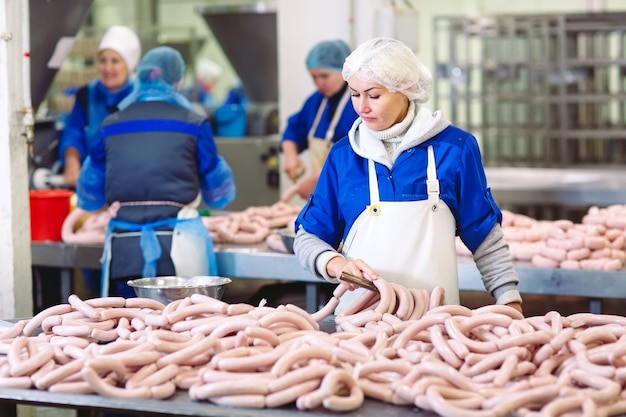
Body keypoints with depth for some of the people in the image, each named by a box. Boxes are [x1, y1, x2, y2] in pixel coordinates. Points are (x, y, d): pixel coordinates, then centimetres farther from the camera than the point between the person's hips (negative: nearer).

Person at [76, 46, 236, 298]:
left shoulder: (110, 126, 9)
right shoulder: (193, 124, 3)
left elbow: (89, 197, 19)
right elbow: (219, 194, 14)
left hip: (123, 245, 2)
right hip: (178, 240, -2)